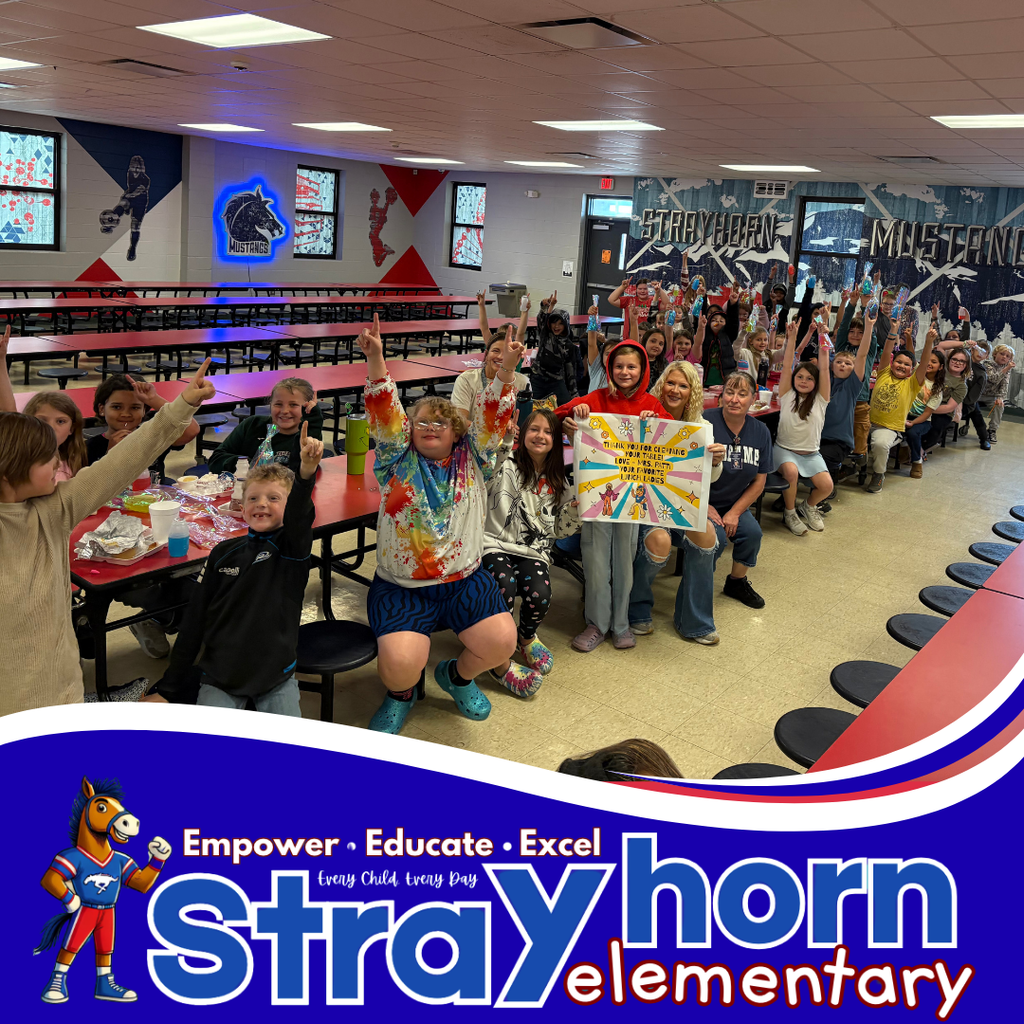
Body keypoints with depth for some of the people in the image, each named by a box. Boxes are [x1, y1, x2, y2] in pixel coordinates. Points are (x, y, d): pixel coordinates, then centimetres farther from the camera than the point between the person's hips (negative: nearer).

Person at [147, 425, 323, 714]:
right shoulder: (224, 553, 3)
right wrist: (169, 689, 8)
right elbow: (195, 620, 7)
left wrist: (307, 472, -50)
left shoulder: (292, 547, -4)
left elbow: (298, 516, -29)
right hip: (220, 677, 2)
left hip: (277, 678, -1)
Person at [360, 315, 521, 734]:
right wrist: (375, 359, -25)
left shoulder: (471, 460, 7)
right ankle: (402, 692, 17)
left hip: (465, 581, 2)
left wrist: (506, 369, -21)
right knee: (400, 661, -24)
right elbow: (385, 415, -10)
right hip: (400, 586, -2)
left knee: (501, 641, -17)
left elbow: (490, 417, -5)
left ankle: (458, 675, 19)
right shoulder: (399, 460, 3)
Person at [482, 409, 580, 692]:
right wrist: (503, 442, -27)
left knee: (540, 595, -26)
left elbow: (559, 529, 17)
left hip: (533, 551, 3)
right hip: (496, 544, -3)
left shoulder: (558, 482, 16)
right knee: (505, 586, -34)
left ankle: (526, 637, 11)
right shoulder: (508, 466, 2)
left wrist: (576, 509, -1)